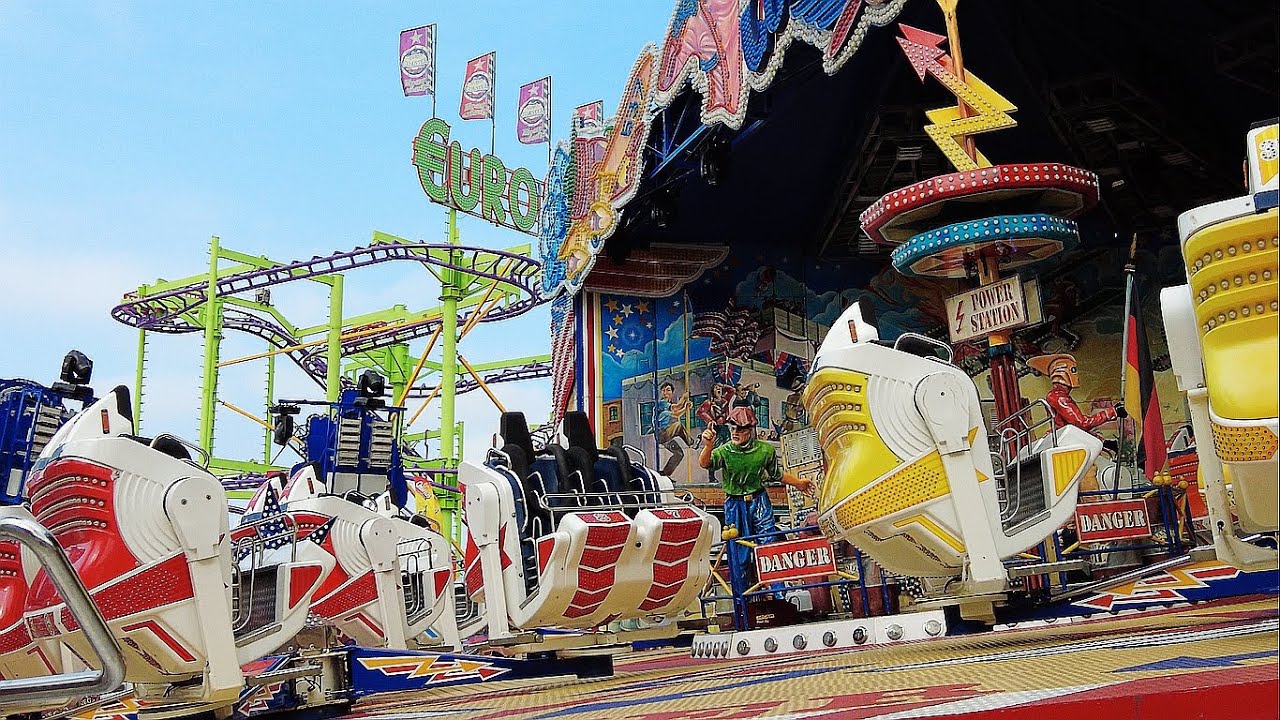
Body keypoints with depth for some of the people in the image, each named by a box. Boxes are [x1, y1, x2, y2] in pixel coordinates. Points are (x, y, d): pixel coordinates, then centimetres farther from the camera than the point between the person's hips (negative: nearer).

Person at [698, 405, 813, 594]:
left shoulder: (766, 450, -4)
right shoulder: (724, 451, -11)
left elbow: (776, 475, 13)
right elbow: (705, 464, -29)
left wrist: (798, 483, 20)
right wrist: (708, 446, -48)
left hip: (759, 502, 1)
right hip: (735, 506, -1)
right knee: (738, 553, 5)